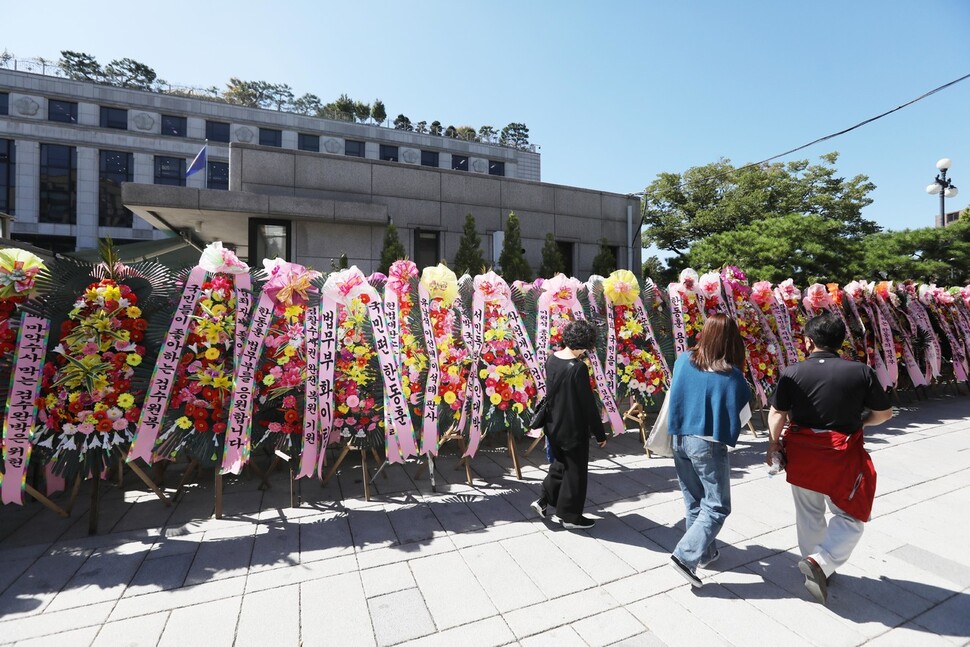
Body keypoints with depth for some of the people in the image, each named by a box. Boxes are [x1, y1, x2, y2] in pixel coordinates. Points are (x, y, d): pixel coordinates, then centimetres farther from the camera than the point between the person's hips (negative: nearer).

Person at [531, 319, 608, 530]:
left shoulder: (552, 359, -2)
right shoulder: (578, 368, -25)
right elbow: (588, 404, -19)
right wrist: (600, 434, -8)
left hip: (554, 425, 7)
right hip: (573, 429, -7)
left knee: (559, 465, 26)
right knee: (576, 473, 11)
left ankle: (543, 501, 28)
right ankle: (570, 516, 25)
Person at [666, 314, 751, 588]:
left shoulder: (683, 361, -4)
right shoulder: (731, 375, -15)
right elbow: (738, 416, -8)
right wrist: (729, 439, 9)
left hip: (679, 439, 5)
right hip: (708, 444, -5)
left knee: (694, 502, 20)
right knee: (716, 507, 10)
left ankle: (704, 552, 37)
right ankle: (685, 556, 1)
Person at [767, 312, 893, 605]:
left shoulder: (792, 372, -11)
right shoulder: (861, 372, -9)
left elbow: (777, 414, -9)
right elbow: (884, 413, 2)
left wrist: (774, 443, 6)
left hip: (801, 454, 1)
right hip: (843, 457, -1)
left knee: (809, 514, 21)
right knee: (850, 518, 16)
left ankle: (815, 567, 36)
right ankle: (821, 561, -4)